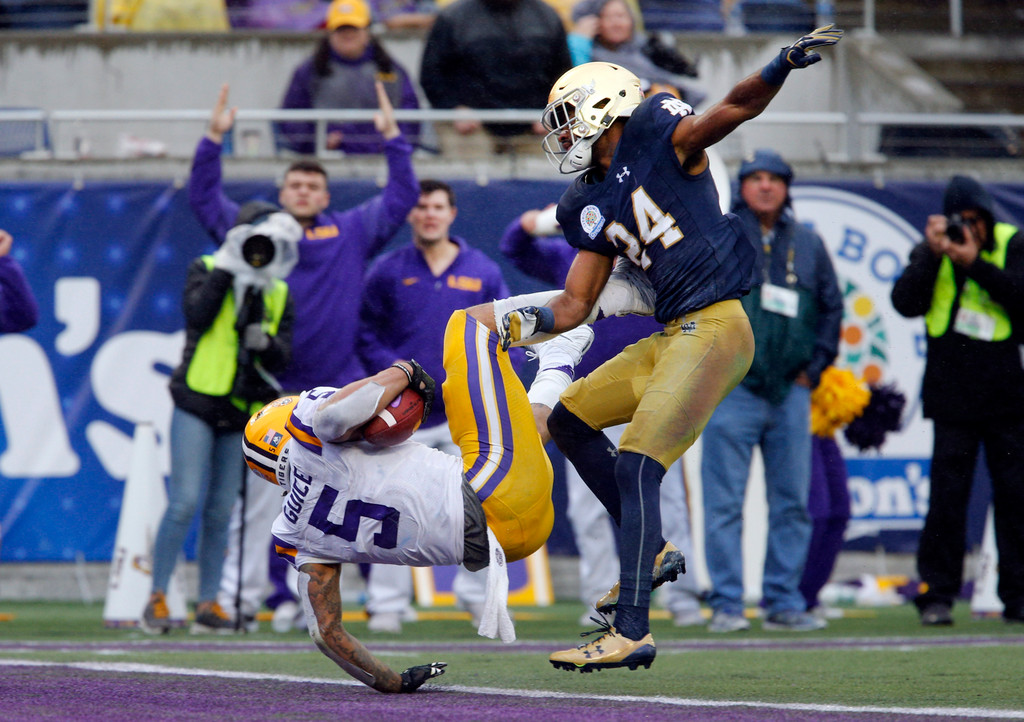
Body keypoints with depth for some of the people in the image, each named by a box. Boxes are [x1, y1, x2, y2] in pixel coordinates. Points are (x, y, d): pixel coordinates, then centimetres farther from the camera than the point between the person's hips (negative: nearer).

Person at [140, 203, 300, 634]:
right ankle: (157, 599, -5)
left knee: (221, 511, 5)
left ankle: (208, 605, 9)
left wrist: (266, 342, -15)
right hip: (197, 403, -4)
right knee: (185, 502, -12)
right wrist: (226, 268, -14)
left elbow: (283, 358, 6)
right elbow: (197, 314, -16)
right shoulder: (206, 270, 3)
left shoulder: (279, 295, 13)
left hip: (240, 415, 4)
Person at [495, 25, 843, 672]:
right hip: (673, 337, 10)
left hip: (715, 328, -10)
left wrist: (785, 66, -34)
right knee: (570, 418, 19)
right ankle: (652, 550, 20)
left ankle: (633, 632, -22)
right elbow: (575, 307, 21)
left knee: (636, 467, -17)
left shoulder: (656, 139, -3)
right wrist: (525, 324, 4)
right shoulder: (592, 208, 19)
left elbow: (735, 108, -17)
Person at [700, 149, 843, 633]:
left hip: (791, 390, 4)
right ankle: (726, 605, -2)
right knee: (725, 503, -6)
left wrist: (814, 367, 8)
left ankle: (784, 602, 12)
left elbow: (832, 306, 17)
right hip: (733, 389, -4)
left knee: (792, 502, 5)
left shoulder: (807, 244, 13)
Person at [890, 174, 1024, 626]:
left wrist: (974, 263, -20)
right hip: (953, 397, 0)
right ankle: (936, 595, -1)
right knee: (947, 495, -4)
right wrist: (932, 255, -16)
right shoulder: (932, 251, 6)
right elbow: (906, 303, -6)